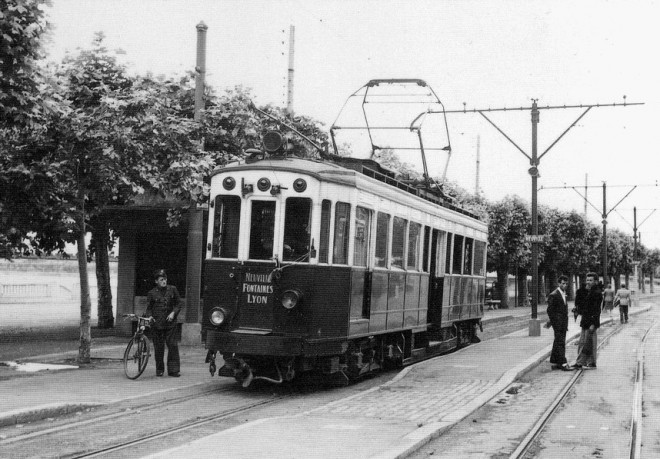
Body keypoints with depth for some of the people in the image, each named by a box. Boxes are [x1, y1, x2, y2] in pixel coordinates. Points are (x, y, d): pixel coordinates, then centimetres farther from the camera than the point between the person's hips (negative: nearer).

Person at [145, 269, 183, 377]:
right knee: (159, 348, 4)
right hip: (156, 324, -1)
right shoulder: (151, 293, 3)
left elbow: (178, 303, 10)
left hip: (170, 323, 1)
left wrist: (173, 313, -6)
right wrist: (149, 316, -11)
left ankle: (174, 369, -1)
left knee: (173, 346, -6)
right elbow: (149, 308, 8)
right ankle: (159, 370, 16)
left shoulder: (172, 289, 6)